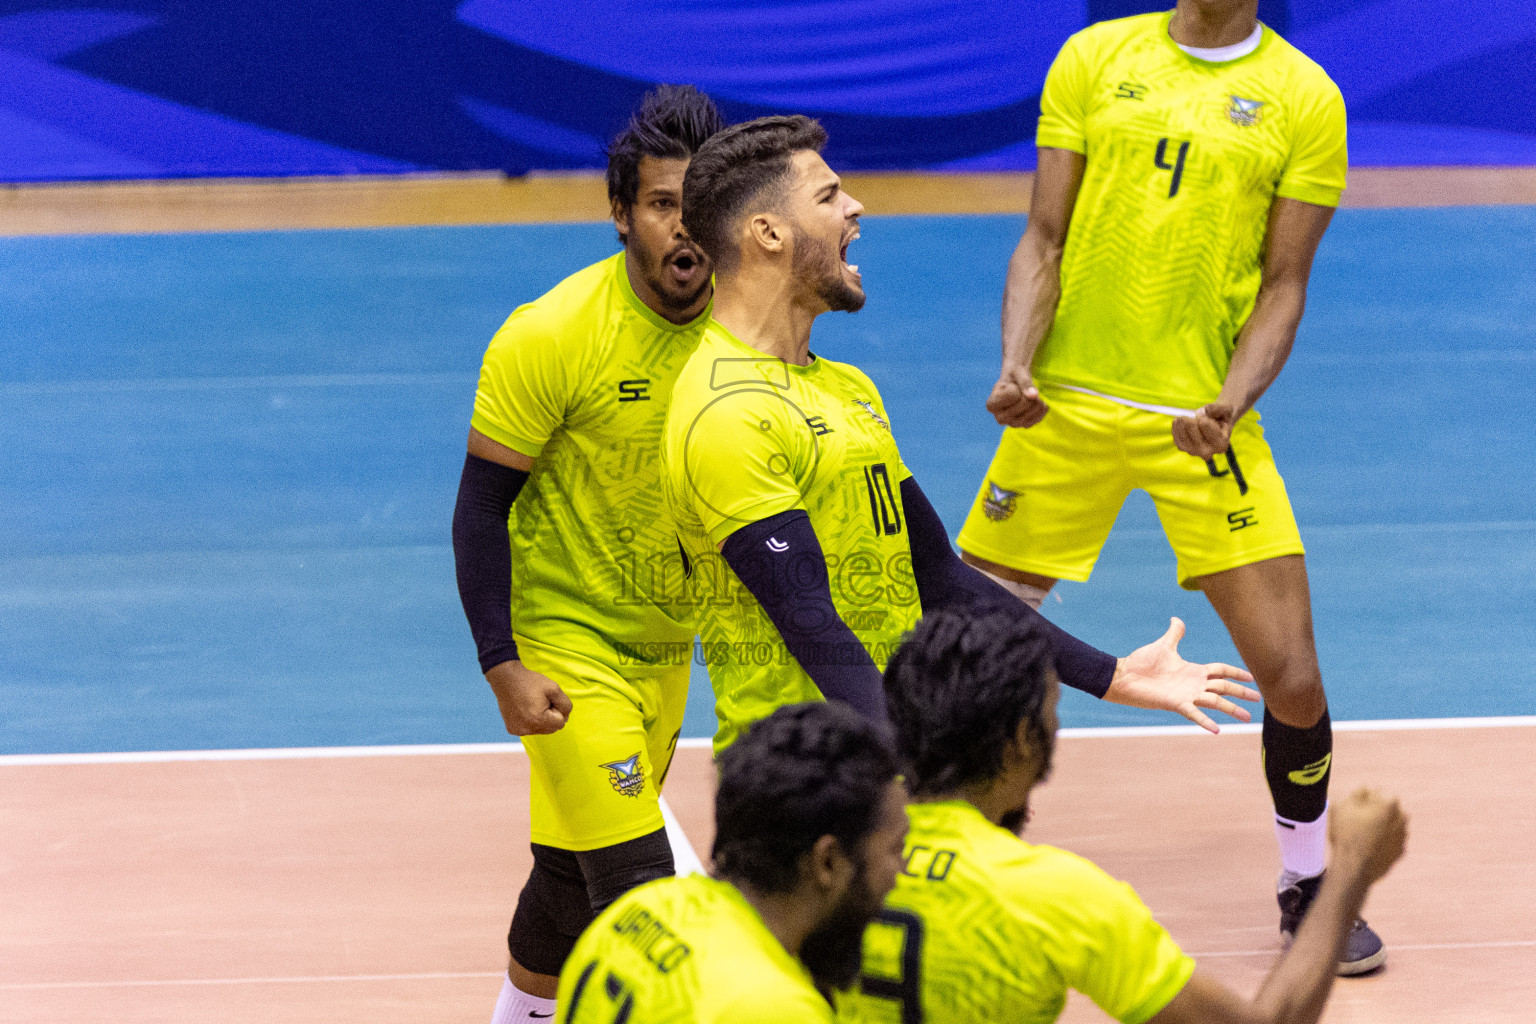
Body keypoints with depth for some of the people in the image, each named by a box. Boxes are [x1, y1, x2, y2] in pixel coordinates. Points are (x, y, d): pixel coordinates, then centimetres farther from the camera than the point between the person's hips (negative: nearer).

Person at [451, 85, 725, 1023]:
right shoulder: (551, 336, -20)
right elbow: (482, 503, -14)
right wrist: (503, 668, -18)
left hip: (666, 644, 6)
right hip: (564, 638, -6)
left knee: (573, 872, 18)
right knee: (635, 886, -14)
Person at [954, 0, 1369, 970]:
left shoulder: (1305, 98, 1)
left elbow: (1283, 284, 1)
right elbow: (1044, 242, 5)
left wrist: (1229, 402, -15)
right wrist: (1016, 366, -11)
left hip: (1203, 422, -1)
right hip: (1066, 407, 1)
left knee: (1291, 675, -4)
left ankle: (1309, 887, 20)